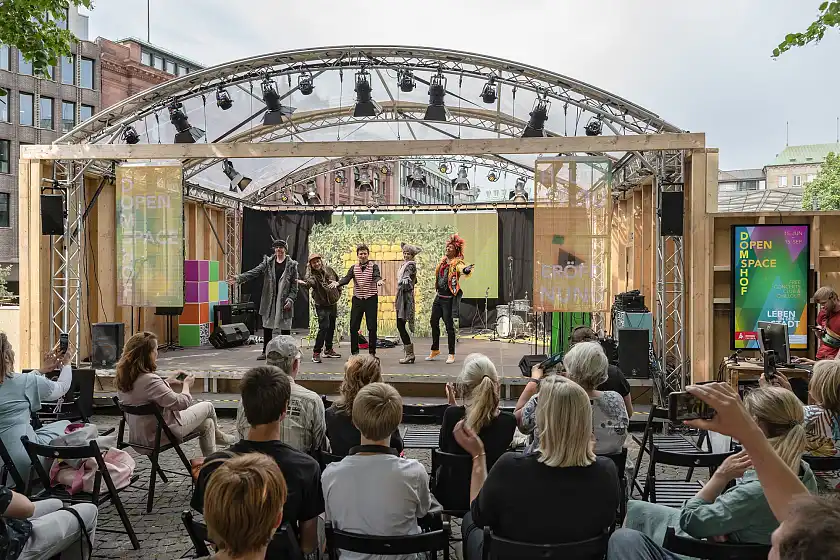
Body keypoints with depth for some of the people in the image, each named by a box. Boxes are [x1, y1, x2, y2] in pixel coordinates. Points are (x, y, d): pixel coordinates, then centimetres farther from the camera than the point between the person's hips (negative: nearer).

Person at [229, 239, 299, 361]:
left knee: (285, 328, 3)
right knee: (267, 326, 8)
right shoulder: (268, 262, 7)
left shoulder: (292, 265, 1)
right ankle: (265, 352, 20)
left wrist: (290, 299, -11)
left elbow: (294, 285, -1)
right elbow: (253, 272, -3)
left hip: (284, 302, -2)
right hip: (269, 301, 2)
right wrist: (239, 278, -18)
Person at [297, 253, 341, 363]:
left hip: (333, 303, 6)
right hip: (322, 305, -6)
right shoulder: (312, 275, -16)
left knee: (331, 327, 15)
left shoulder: (329, 270, 0)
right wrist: (304, 283, -63)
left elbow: (338, 280, 17)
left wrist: (338, 293, 10)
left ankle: (328, 350, 30)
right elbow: (309, 281, -41)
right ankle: (316, 353, -11)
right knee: (324, 327, -18)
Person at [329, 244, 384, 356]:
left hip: (371, 299, -2)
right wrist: (337, 283, -28)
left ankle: (372, 352, 10)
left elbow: (377, 276, -17)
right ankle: (354, 352, 14)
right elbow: (346, 278, -7)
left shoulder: (374, 266, 1)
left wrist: (379, 281, -42)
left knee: (372, 327, 0)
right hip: (357, 300, 3)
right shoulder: (353, 268, 8)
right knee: (353, 327, 3)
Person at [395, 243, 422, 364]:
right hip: (401, 297, 9)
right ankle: (410, 354, 13)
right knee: (400, 326, 8)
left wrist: (405, 279, -49)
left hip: (406, 297, -9)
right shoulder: (404, 264, 19)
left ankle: (409, 353, -6)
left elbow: (408, 275, -29)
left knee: (400, 325, -11)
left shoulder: (411, 264, -8)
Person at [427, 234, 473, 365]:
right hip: (439, 296, 8)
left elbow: (462, 270, -35)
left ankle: (451, 354, 6)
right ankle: (435, 350, 28)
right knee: (434, 322, 13)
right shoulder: (443, 261, 9)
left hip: (448, 299, -8)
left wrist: (467, 270, -55)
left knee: (449, 325, -4)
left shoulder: (457, 263, -12)